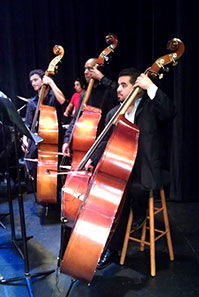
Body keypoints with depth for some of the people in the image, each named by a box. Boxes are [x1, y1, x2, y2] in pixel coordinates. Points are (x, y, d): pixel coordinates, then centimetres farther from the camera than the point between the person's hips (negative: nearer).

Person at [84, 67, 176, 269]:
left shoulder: (150, 108, -3)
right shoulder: (114, 114, 12)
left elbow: (169, 112, -25)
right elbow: (106, 142, 15)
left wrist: (151, 86, -26)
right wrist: (93, 160, 0)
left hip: (146, 171, -4)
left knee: (130, 189, -31)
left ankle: (139, 213, 2)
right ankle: (113, 246, -4)